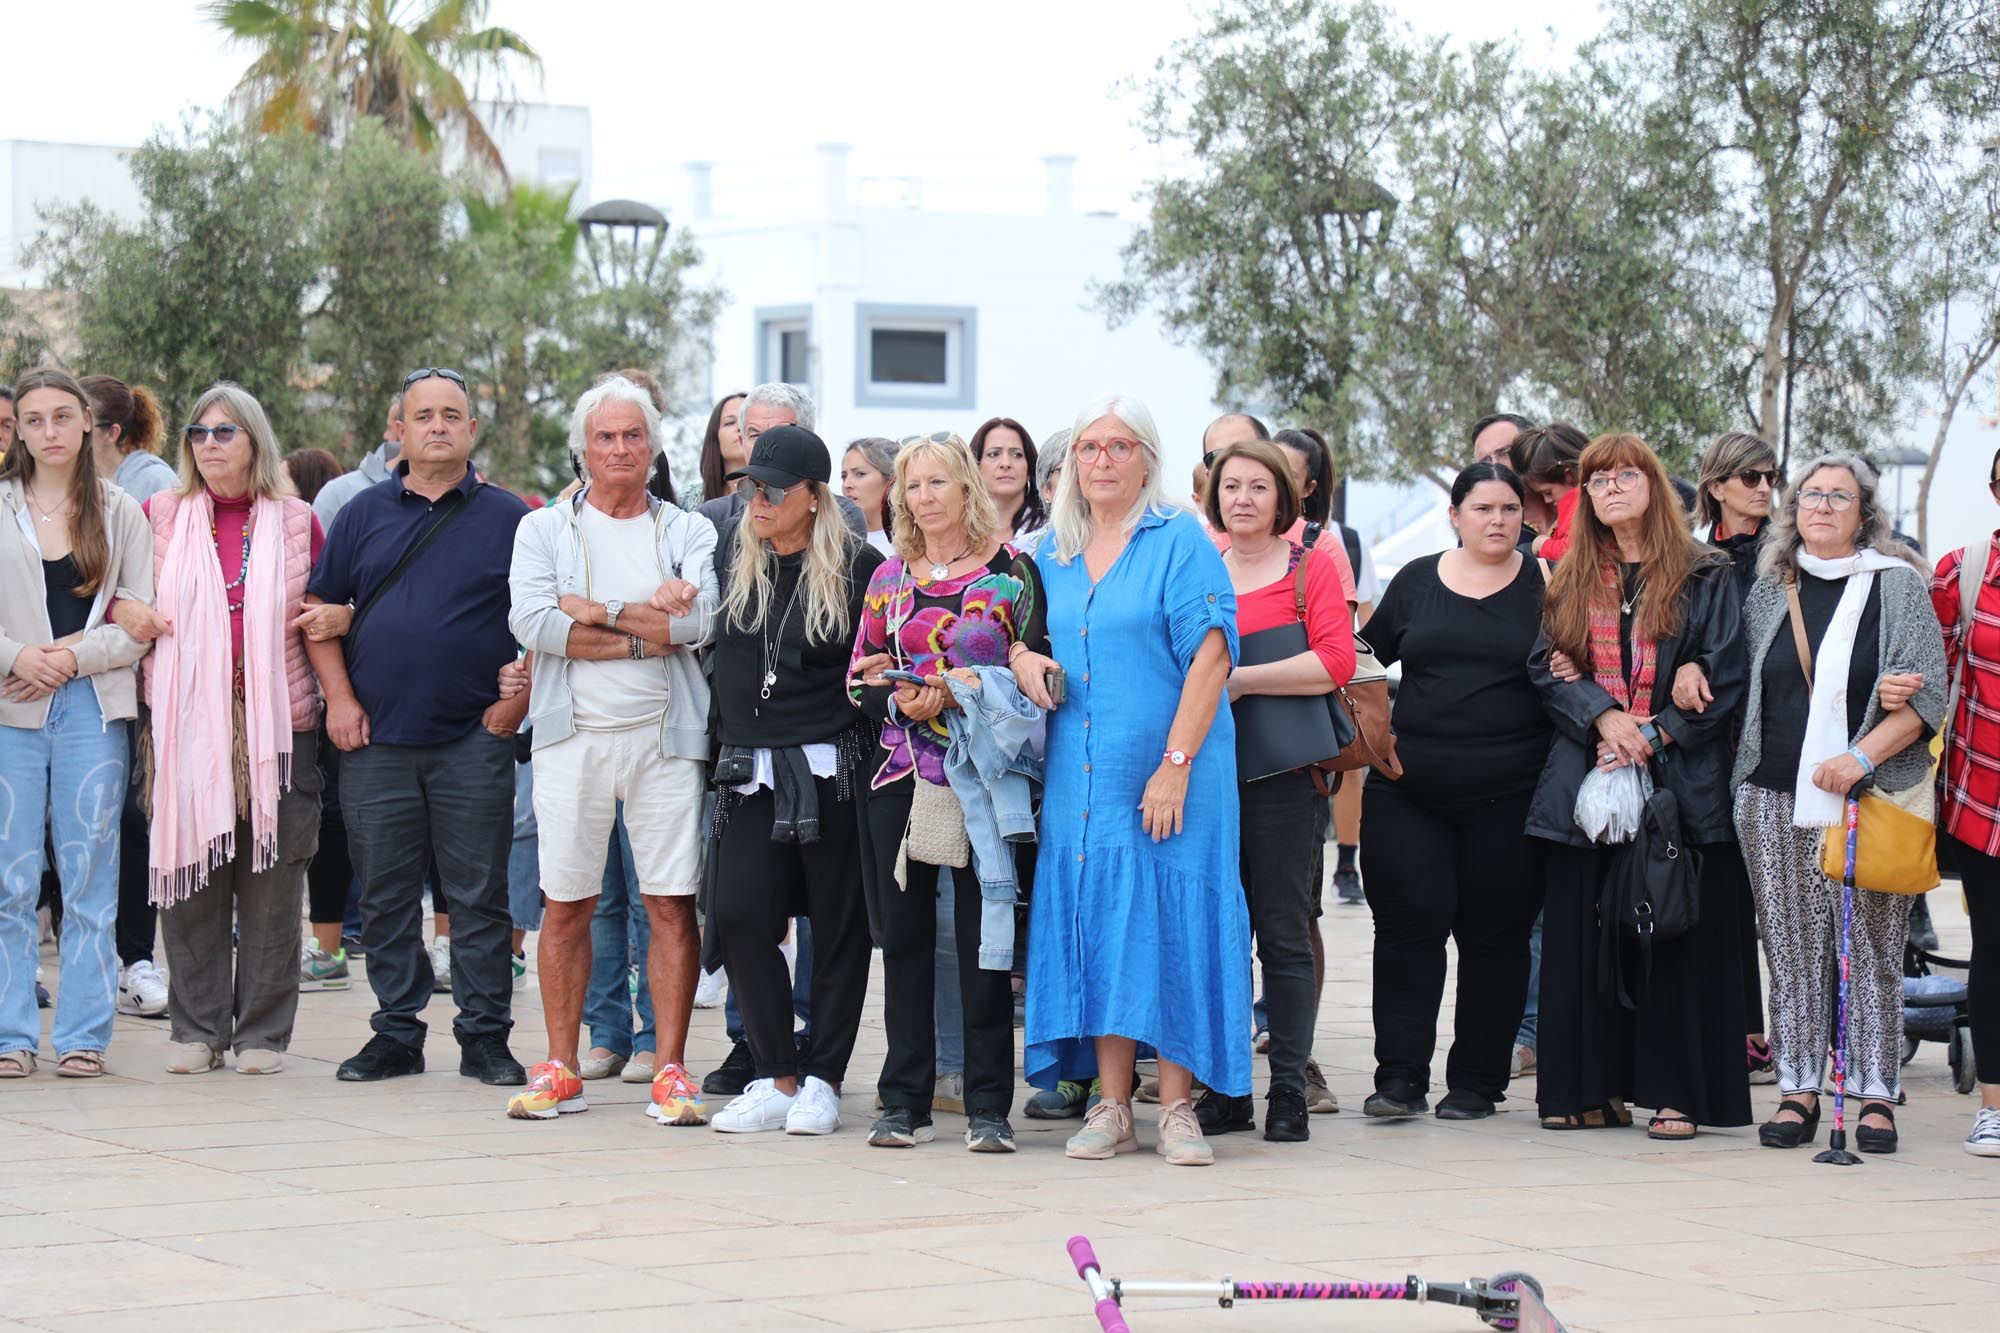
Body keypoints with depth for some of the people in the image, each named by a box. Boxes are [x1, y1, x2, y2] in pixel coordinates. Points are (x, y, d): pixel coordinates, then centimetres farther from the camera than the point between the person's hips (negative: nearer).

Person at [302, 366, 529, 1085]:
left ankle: (485, 1036, 6)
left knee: (479, 896, 0)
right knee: (385, 896, 6)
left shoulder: (507, 517, 4)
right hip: (376, 738, 2)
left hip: (474, 739, -2)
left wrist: (517, 699, -5)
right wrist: (340, 698, 0)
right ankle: (397, 1032, 14)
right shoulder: (365, 513, 10)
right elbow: (320, 611, 10)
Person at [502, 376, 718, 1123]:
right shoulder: (545, 530, 9)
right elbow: (531, 621, -9)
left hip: (664, 738, 0)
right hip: (575, 738, 0)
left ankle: (671, 1070, 3)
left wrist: (593, 611, -8)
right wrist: (646, 632, -9)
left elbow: (701, 619, -9)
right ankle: (559, 1070, 11)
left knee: (671, 904, -2)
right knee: (567, 905, 3)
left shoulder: (689, 533, 9)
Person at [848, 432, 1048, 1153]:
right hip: (902, 776, 4)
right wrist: (903, 702, -9)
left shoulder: (1011, 568, 2)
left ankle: (988, 1106, 1)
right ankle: (905, 1102, 10)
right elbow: (860, 680, 12)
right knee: (904, 936, 4)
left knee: (983, 937, -3)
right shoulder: (889, 578, 13)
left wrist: (960, 692, -16)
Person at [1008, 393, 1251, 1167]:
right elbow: (1014, 630, 27)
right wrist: (1020, 659, 1)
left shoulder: (1179, 542, -4)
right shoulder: (1054, 554, 13)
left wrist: (1175, 764, -18)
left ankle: (1176, 1109, 1)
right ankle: (1111, 1109, 9)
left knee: (1170, 926, -4)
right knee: (1096, 931, 4)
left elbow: (1210, 654, -12)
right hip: (1080, 777, 5)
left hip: (1165, 778, -5)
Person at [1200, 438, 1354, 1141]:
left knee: (1285, 938, -2)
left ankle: (1288, 1092, 2)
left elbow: (1337, 661, -10)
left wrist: (1241, 680, -15)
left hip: (1284, 777, -3)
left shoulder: (1312, 567, 3)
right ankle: (1224, 1089, 11)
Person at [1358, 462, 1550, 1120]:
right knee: (1408, 924, -4)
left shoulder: (1544, 584, 5)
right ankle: (1400, 1077, 0)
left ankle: (1475, 1082, 11)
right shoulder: (1417, 580, 10)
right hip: (1409, 788, 1)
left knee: (1495, 934, 2)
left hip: (1507, 793, -1)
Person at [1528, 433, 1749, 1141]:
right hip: (1587, 777, 3)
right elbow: (1547, 666, 8)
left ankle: (1675, 1090, -1)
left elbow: (1725, 678, -2)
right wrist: (1603, 717, -10)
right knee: (1586, 934, 2)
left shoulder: (1705, 576, 4)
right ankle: (1595, 1088, 7)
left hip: (1677, 777, -3)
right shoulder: (1573, 579, 15)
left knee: (1675, 933, -4)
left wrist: (1655, 736, -12)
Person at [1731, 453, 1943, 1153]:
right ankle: (1797, 1090, 8)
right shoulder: (1769, 589, 13)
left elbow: (1927, 694, -5)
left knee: (1872, 948, -3)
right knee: (1793, 949, 3)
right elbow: (1743, 688, 21)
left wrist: (1863, 756, -16)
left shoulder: (1898, 585, 2)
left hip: (1871, 797, -3)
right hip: (1776, 799, 3)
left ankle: (1875, 1095, 3)